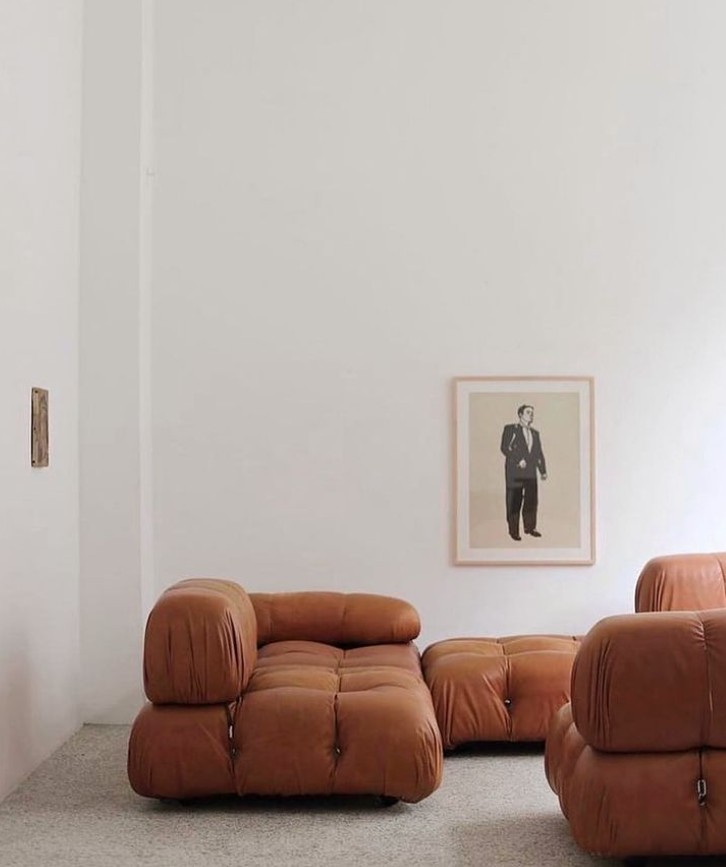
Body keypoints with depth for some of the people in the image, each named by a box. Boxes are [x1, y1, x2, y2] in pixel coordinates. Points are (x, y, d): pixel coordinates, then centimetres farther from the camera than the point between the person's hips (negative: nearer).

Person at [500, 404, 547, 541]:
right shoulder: (510, 429, 1)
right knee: (514, 501, -2)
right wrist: (518, 460, -17)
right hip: (514, 472, -5)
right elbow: (505, 448, -9)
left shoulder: (535, 433, 19)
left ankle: (530, 527, 17)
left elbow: (539, 453, 17)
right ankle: (513, 530, 4)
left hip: (530, 473, 5)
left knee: (531, 500, 5)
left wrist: (543, 471, 7)